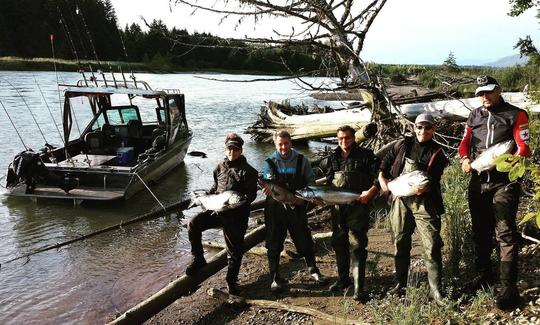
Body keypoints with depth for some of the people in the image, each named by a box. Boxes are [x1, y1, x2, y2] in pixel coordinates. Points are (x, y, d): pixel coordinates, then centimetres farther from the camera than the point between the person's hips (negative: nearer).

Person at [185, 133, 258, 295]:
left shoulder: (248, 171, -6)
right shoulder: (220, 167, 10)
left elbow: (251, 195, -11)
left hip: (236, 216, -4)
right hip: (216, 210, 4)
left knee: (235, 250, 4)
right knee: (193, 224, -17)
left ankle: (232, 280, 25)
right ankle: (198, 259, 1)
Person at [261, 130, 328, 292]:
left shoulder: (301, 160, 0)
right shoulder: (269, 162, -1)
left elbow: (311, 181, 4)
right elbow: (267, 184, -8)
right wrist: (267, 188, -32)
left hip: (297, 206, 0)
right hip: (275, 207, 0)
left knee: (304, 240, 9)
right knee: (274, 243, 5)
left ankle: (313, 270, 30)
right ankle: (275, 278, 18)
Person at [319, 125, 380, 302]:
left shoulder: (366, 155, -2)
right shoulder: (333, 158, 12)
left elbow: (379, 175, -7)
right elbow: (329, 181, 16)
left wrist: (371, 191, -19)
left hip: (358, 206, -5)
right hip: (337, 208, 6)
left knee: (357, 245, -7)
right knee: (339, 243, 14)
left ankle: (358, 288, -3)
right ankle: (343, 279, 32)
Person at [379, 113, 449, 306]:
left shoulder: (437, 153, 0)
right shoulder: (402, 144, 8)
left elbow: (434, 180, -8)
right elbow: (386, 160, 21)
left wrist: (425, 188, -27)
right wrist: (382, 177, 9)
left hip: (424, 202, -3)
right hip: (400, 199, 3)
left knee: (432, 245, -7)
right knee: (400, 243, 11)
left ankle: (435, 290, 3)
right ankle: (400, 284, 25)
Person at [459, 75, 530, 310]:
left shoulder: (515, 115, -1)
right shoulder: (474, 116, 13)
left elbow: (523, 147, -9)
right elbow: (465, 142, 13)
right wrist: (465, 159, -9)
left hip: (504, 182, -5)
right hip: (478, 181, 5)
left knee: (505, 233, -9)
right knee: (480, 230, 14)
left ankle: (508, 286, -3)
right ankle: (483, 274, 30)